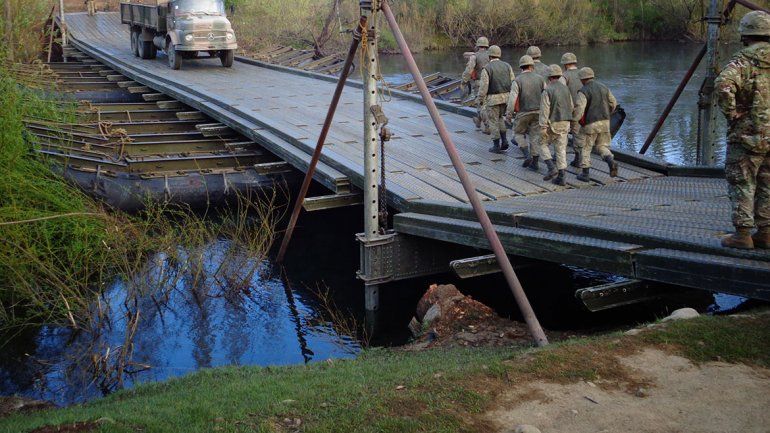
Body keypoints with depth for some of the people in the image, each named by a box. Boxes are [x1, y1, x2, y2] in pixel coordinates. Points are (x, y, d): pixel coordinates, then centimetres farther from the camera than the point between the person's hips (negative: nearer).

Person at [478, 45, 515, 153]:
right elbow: (512, 83, 2)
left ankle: (496, 146, 8)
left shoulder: (487, 68, -11)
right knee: (500, 118, 23)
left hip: (492, 98, -5)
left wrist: (480, 99, -2)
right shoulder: (507, 66, 2)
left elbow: (483, 86, -14)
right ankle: (504, 140, 11)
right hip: (505, 97, 5)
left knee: (494, 121, 5)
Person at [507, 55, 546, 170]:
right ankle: (534, 162, 11)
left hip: (523, 113, -3)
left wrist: (509, 113, -8)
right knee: (535, 135, 11)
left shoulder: (517, 80, -11)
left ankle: (527, 155, 0)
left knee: (518, 133, 15)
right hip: (538, 112, 3)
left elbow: (512, 98, -17)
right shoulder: (539, 78, -1)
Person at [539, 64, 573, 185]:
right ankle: (561, 177, 4)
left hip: (552, 124, -5)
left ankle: (552, 168, -5)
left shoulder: (547, 90, -13)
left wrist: (543, 127, -19)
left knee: (543, 144, 13)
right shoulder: (565, 88, 7)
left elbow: (544, 110, -18)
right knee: (561, 149, 7)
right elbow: (571, 106, 14)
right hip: (565, 123, 6)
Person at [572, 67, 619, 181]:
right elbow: (613, 103, 13)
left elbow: (579, 108, -23)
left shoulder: (583, 91, -12)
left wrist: (574, 123, -16)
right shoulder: (603, 87, 6)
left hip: (590, 124, -5)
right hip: (604, 122, 5)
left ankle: (585, 174, 14)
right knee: (602, 147, 14)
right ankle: (611, 161, -15)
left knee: (585, 148, 11)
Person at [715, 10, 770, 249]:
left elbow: (723, 84, -31)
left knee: (742, 184, 1)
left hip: (748, 135, -6)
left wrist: (731, 112, -18)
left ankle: (743, 234, 2)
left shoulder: (743, 61, -12)